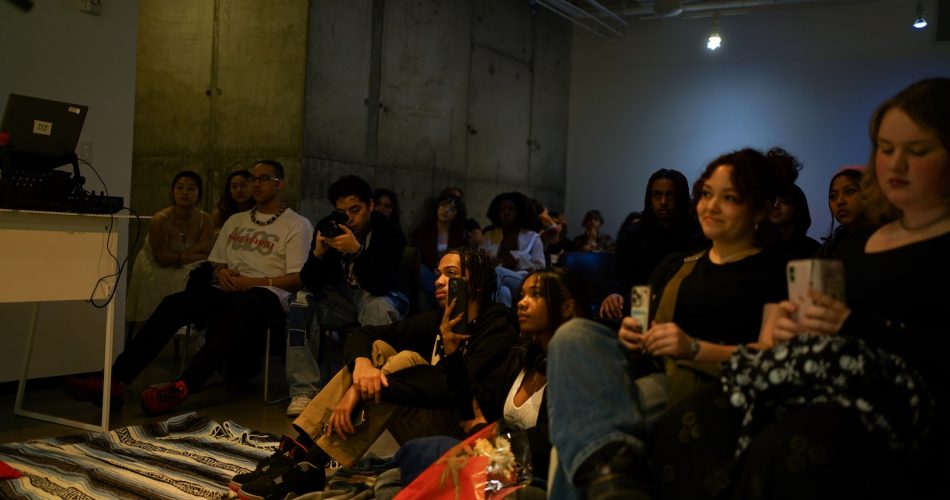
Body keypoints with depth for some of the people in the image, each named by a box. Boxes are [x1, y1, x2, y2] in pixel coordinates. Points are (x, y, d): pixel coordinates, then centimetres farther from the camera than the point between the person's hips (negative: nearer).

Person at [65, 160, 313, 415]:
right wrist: (221, 273, 0)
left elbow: (297, 279, -3)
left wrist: (254, 282, -15)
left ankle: (182, 387, -53)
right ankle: (116, 378, -30)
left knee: (237, 310, -41)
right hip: (229, 291, 6)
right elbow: (217, 264, 25)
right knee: (174, 303, -23)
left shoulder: (297, 225, 7)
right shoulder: (235, 220, 25)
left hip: (269, 293, -5)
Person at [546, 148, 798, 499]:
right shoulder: (674, 266, 26)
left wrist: (694, 349, -20)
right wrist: (635, 339, -1)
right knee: (575, 335, -25)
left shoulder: (776, 271, 7)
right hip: (659, 382, 7)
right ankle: (612, 464, -42)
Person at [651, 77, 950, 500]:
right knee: (688, 423, -21)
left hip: (895, 398, -6)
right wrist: (793, 322, 2)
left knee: (784, 453, -38)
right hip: (815, 387, 6)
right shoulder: (861, 239, 25)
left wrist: (856, 325, -17)